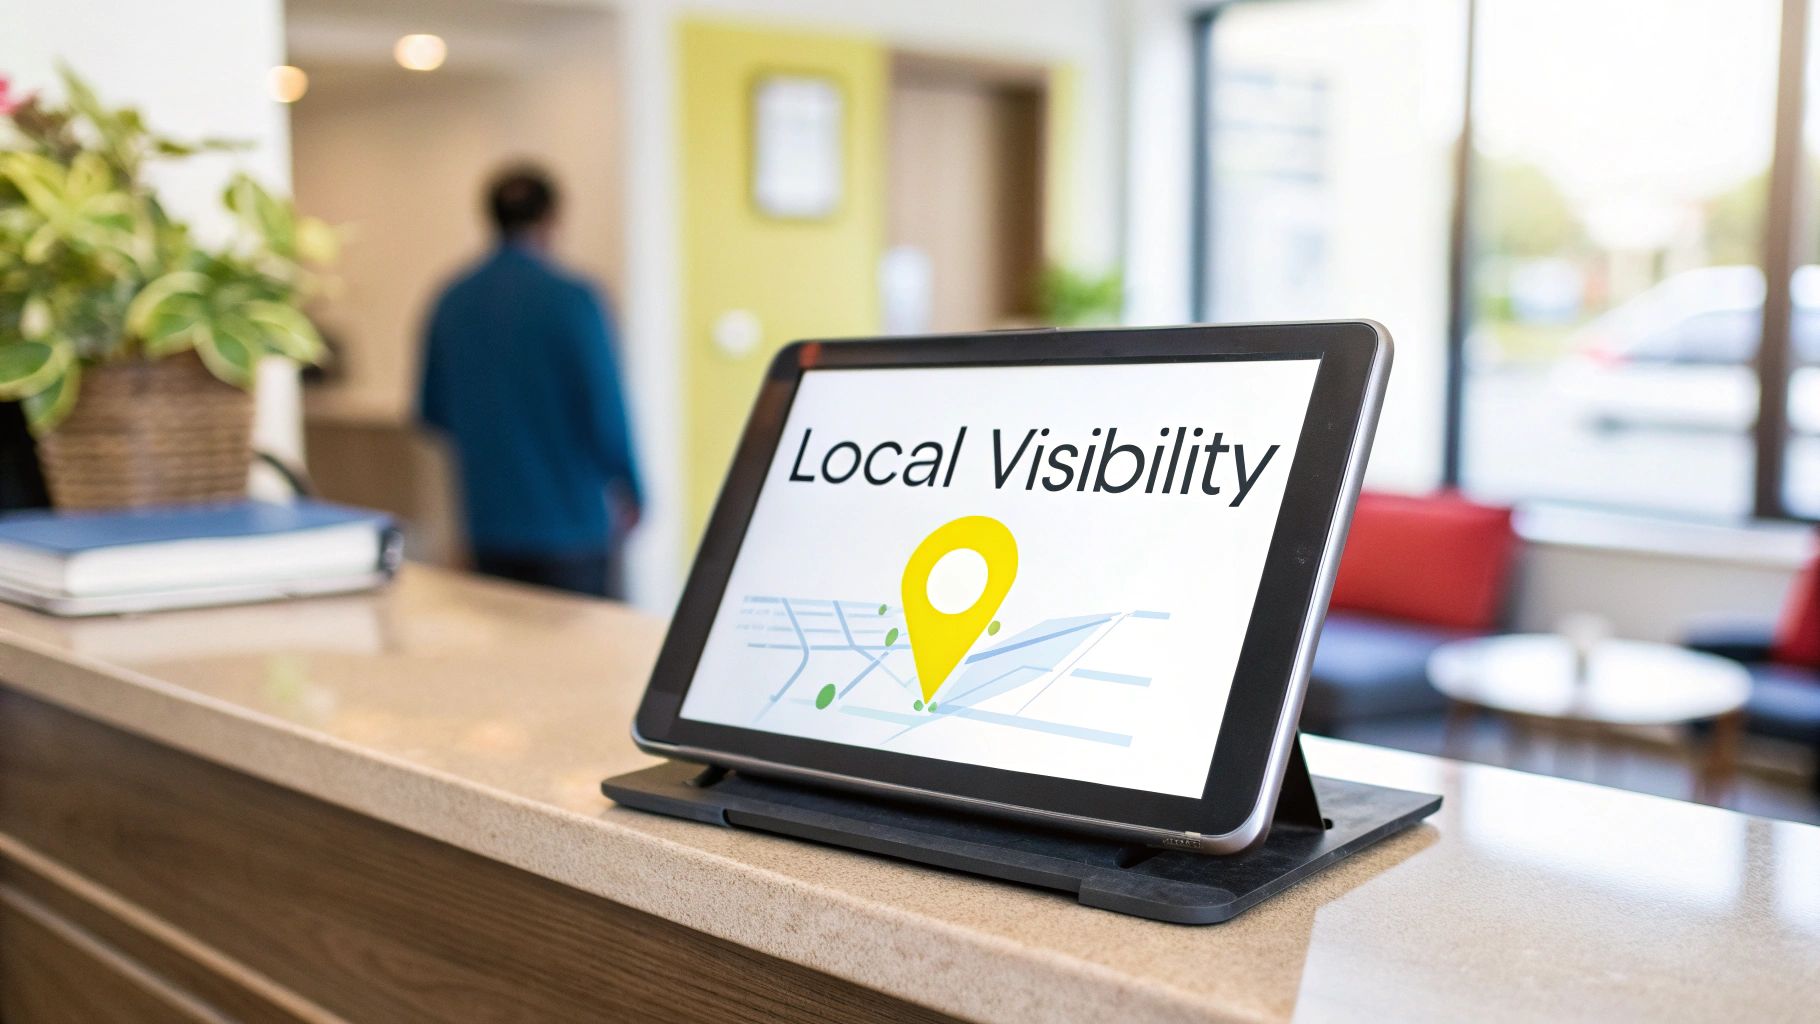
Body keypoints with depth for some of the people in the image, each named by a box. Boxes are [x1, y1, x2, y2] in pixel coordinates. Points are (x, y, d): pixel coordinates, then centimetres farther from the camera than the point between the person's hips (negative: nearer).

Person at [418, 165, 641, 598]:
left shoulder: (451, 299, 3)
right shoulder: (571, 298, -13)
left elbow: (432, 413, 10)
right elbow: (606, 411, -12)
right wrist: (629, 490, 3)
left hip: (488, 526, 5)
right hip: (572, 524, -5)